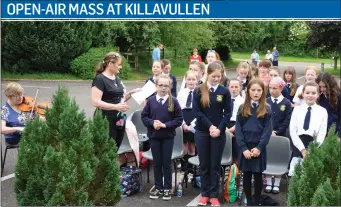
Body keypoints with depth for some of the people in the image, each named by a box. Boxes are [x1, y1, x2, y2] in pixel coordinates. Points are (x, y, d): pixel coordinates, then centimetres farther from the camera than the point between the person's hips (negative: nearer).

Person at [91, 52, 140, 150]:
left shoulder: (116, 79, 14)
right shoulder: (100, 79, -12)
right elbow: (95, 102, -20)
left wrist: (131, 92, 5)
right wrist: (116, 106, -27)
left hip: (119, 120, 8)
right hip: (106, 121, -8)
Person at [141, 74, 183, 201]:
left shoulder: (173, 101, -7)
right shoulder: (151, 100, -2)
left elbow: (179, 119, -6)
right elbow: (144, 116, 3)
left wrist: (165, 125, -16)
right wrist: (152, 123, -15)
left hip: (168, 137, -2)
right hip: (154, 136, 2)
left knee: (167, 163, 7)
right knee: (157, 163, 11)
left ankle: (167, 189, 18)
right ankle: (158, 188, 23)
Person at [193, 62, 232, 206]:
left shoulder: (225, 92, -1)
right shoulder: (198, 90, -2)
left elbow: (228, 113, -1)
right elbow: (197, 112, -6)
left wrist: (219, 128, -13)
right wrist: (210, 126, -13)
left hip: (219, 132, 0)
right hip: (202, 132, 0)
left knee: (215, 165, 6)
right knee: (204, 164, 8)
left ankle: (214, 195, 14)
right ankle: (205, 194, 18)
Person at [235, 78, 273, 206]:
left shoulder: (266, 109, 1)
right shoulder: (242, 108, 4)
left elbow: (268, 130, -4)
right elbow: (238, 129, -1)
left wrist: (259, 147, -15)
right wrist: (243, 148, -11)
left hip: (259, 148, -1)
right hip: (245, 147, 1)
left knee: (258, 176, 6)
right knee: (246, 175, 7)